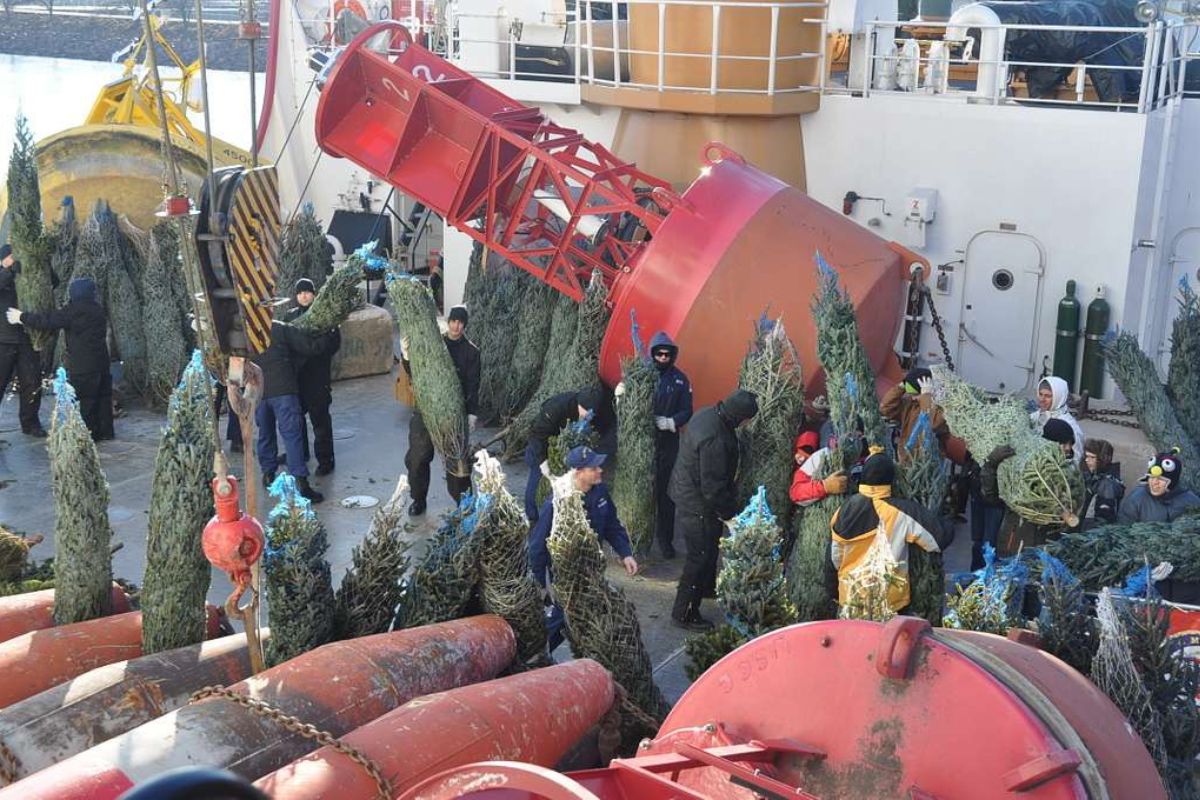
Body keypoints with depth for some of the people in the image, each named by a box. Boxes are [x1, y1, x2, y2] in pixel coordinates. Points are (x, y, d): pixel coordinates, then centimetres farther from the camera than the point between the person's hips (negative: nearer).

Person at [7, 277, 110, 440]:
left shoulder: (75, 310, -14)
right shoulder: (97, 309, 10)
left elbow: (48, 321, -10)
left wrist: (22, 317, 1)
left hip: (82, 365, -8)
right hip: (101, 362, 8)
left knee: (83, 401, 0)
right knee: (102, 395, 13)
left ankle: (88, 433, 3)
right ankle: (105, 431, 19)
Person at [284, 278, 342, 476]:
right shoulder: (290, 316, 10)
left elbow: (334, 342, -7)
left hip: (318, 374, -5)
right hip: (295, 373, 5)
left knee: (320, 418, -5)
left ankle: (325, 460, 1)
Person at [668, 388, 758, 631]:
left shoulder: (707, 414, -5)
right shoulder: (714, 439, -35)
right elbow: (713, 488, -28)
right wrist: (729, 513, -13)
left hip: (685, 490, 10)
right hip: (698, 505, -10)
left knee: (709, 549, 28)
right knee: (700, 557, 4)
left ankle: (706, 587, 50)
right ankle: (684, 613, 15)